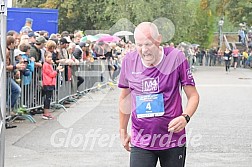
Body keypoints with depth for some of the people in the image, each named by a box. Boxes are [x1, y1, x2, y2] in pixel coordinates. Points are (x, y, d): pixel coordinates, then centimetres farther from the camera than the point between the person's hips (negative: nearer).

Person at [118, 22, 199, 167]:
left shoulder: (176, 57, -8)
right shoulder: (129, 61, 0)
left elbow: (193, 95, -3)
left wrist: (185, 117, -22)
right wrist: (123, 131, 19)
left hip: (173, 142, -1)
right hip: (140, 143, 2)